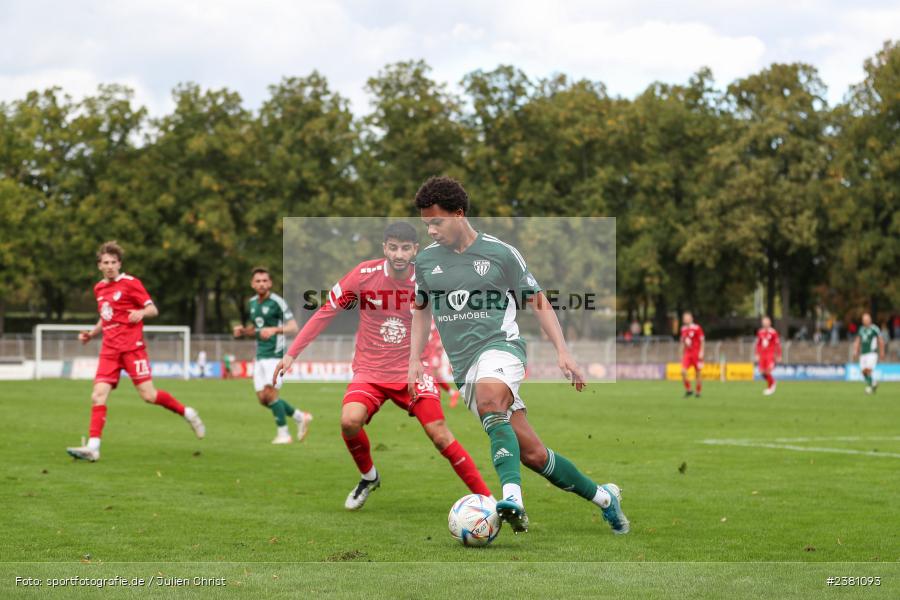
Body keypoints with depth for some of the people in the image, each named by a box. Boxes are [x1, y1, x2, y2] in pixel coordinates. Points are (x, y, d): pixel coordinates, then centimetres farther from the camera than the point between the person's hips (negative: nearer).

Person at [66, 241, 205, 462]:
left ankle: (188, 413, 13)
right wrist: (91, 334, 16)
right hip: (109, 350, 5)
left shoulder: (130, 283, -3)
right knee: (98, 396, -9)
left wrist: (141, 313, -24)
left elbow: (153, 309, -3)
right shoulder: (99, 288, 16)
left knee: (148, 395, -10)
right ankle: (93, 447, -14)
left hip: (132, 346, -5)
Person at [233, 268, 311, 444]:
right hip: (260, 355, 8)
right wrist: (242, 331, 4)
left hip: (275, 354, -8)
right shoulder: (252, 302, 12)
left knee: (270, 394, -15)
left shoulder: (277, 302, -11)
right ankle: (300, 417, 20)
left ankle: (283, 433, -2)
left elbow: (293, 327, -15)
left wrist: (274, 330, -30)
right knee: (262, 398, 4)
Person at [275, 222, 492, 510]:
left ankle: (485, 497, 0)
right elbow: (326, 311, -1)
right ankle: (368, 477, 5)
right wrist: (292, 353, 0)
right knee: (350, 421, -25)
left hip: (413, 371, 0)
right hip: (370, 372, 0)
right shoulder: (364, 274, -11)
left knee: (440, 435, -13)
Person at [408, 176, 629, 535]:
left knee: (489, 401, -40)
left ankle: (513, 497, -53)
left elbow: (538, 302, 6)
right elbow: (421, 309, 25)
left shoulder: (500, 254, 0)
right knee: (531, 454, -2)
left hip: (500, 347, -4)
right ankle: (603, 497, 16)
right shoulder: (425, 261, 10)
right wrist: (414, 360, 14)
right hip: (463, 366, 4)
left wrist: (562, 352, -2)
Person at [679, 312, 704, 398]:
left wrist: (701, 353, -13)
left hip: (696, 354, -4)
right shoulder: (683, 329, 10)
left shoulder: (697, 328, -8)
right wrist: (682, 354, 18)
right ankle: (688, 390, 0)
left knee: (698, 373, 2)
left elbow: (702, 341, -5)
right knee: (683, 371, -13)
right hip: (687, 354, 4)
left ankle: (698, 392, 15)